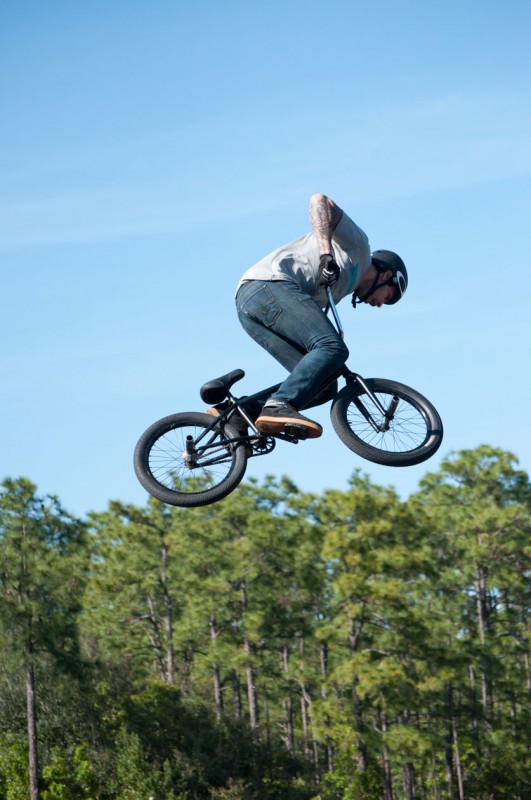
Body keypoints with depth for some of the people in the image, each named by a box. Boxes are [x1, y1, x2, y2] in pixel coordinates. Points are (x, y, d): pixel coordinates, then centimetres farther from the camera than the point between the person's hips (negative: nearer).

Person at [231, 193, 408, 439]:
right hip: (268, 286, -9)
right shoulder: (357, 245, 12)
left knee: (324, 385, -2)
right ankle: (278, 407, -38)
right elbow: (320, 201, -4)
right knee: (333, 349, -23)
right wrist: (328, 255, -17)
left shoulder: (344, 283, 35)